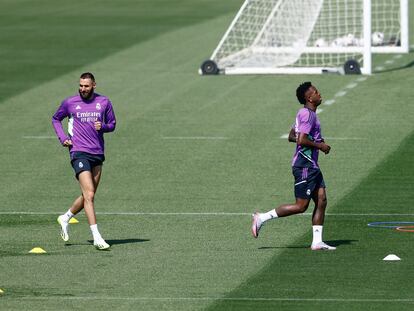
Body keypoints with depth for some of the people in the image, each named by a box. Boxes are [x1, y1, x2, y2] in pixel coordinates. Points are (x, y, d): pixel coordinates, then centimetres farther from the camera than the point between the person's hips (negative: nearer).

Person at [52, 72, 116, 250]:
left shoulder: (104, 102, 6)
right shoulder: (70, 103, 0)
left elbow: (112, 124, 15)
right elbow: (56, 119, 16)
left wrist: (103, 126, -8)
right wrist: (63, 138, 2)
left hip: (97, 154, 4)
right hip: (79, 153, -4)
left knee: (88, 195, 12)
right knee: (89, 195, -15)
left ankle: (65, 218, 37)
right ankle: (96, 237, -16)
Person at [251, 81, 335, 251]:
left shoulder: (304, 113, 15)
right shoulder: (308, 115, -16)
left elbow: (292, 136, 22)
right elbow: (301, 140, -25)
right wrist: (320, 146, -13)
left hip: (311, 165, 10)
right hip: (305, 165, -10)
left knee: (321, 201, 5)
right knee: (301, 206, -7)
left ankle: (317, 242, 6)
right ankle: (262, 218, -1)